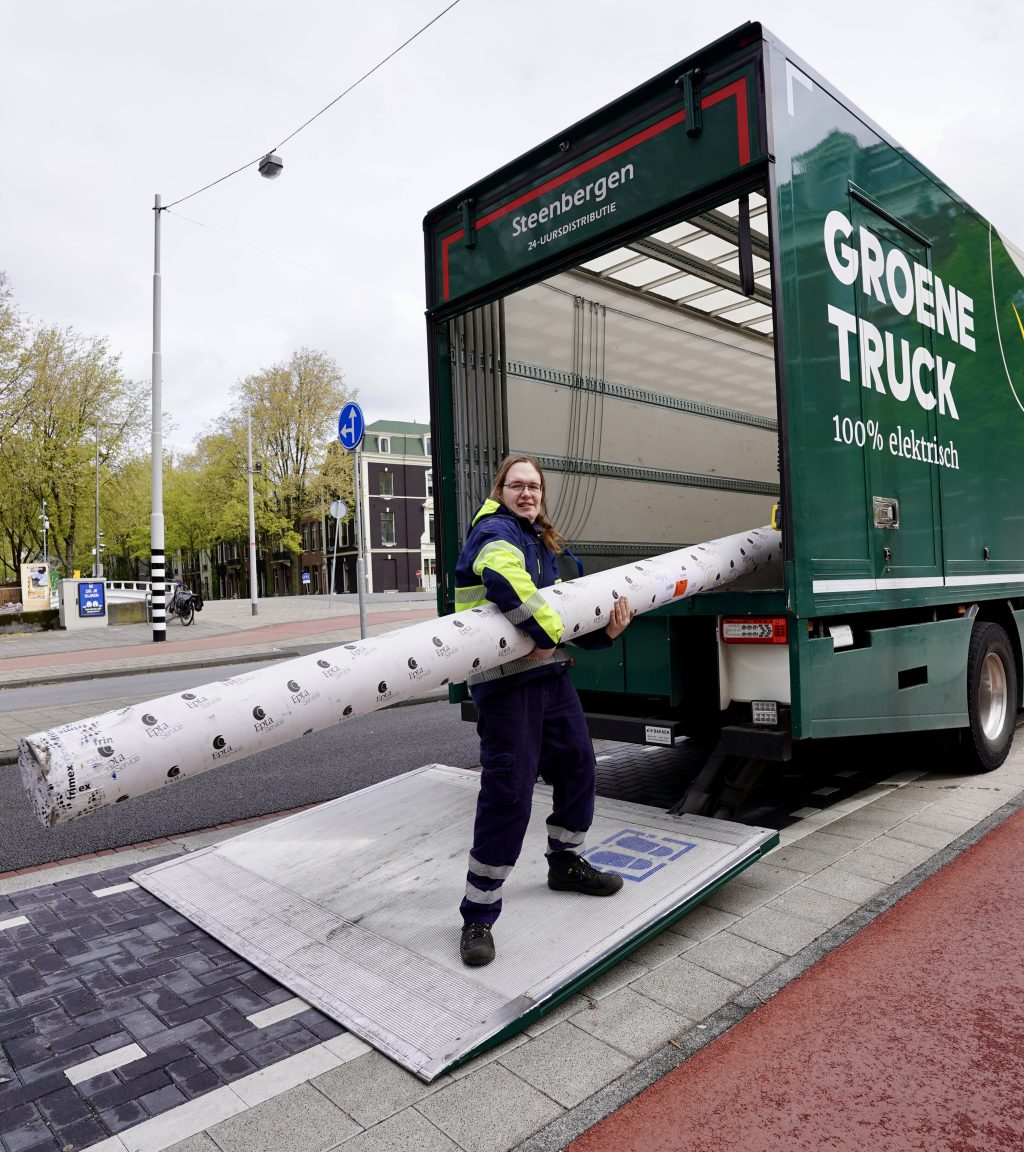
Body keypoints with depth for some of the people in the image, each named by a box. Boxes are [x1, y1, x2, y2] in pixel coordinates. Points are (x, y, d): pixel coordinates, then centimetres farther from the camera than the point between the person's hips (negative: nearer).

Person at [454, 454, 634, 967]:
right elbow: (502, 573, -32)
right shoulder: (495, 530, -8)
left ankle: (565, 863, 41)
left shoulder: (542, 543, 21)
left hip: (549, 672, 9)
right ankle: (477, 917, 6)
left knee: (578, 763, 17)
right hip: (504, 679, -9)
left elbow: (560, 611, 20)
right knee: (508, 791, -9)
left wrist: (605, 630, 3)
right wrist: (546, 630, -27)